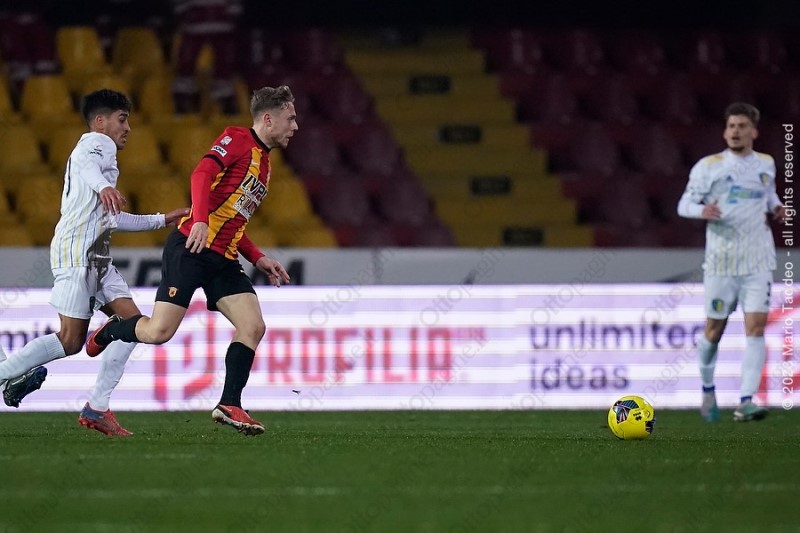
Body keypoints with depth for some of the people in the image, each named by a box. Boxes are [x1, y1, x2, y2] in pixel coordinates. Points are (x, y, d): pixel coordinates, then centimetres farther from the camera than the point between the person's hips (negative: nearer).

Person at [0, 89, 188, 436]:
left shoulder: (101, 150, 30)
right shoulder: (97, 143, 0)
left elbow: (110, 218, 38)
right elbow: (85, 163, -27)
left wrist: (163, 220, 41)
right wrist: (103, 185, -49)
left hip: (95, 257, 10)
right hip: (76, 249, -10)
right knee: (71, 340, -13)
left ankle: (96, 408, -5)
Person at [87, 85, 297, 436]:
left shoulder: (263, 163, 23)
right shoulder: (237, 140, -4)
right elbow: (202, 174, -21)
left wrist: (258, 259, 19)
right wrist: (200, 220, -35)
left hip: (223, 259, 8)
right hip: (191, 248, -8)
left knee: (253, 327, -9)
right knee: (160, 332, -12)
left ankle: (229, 405, -4)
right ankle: (109, 331, 18)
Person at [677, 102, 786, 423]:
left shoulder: (766, 164, 8)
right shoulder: (708, 167, -3)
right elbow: (684, 204, -2)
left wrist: (776, 207, 5)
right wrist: (701, 211, -23)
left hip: (758, 260, 2)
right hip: (721, 260, -2)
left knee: (756, 326, -12)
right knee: (714, 330, 5)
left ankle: (746, 402, -15)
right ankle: (707, 389, 31)